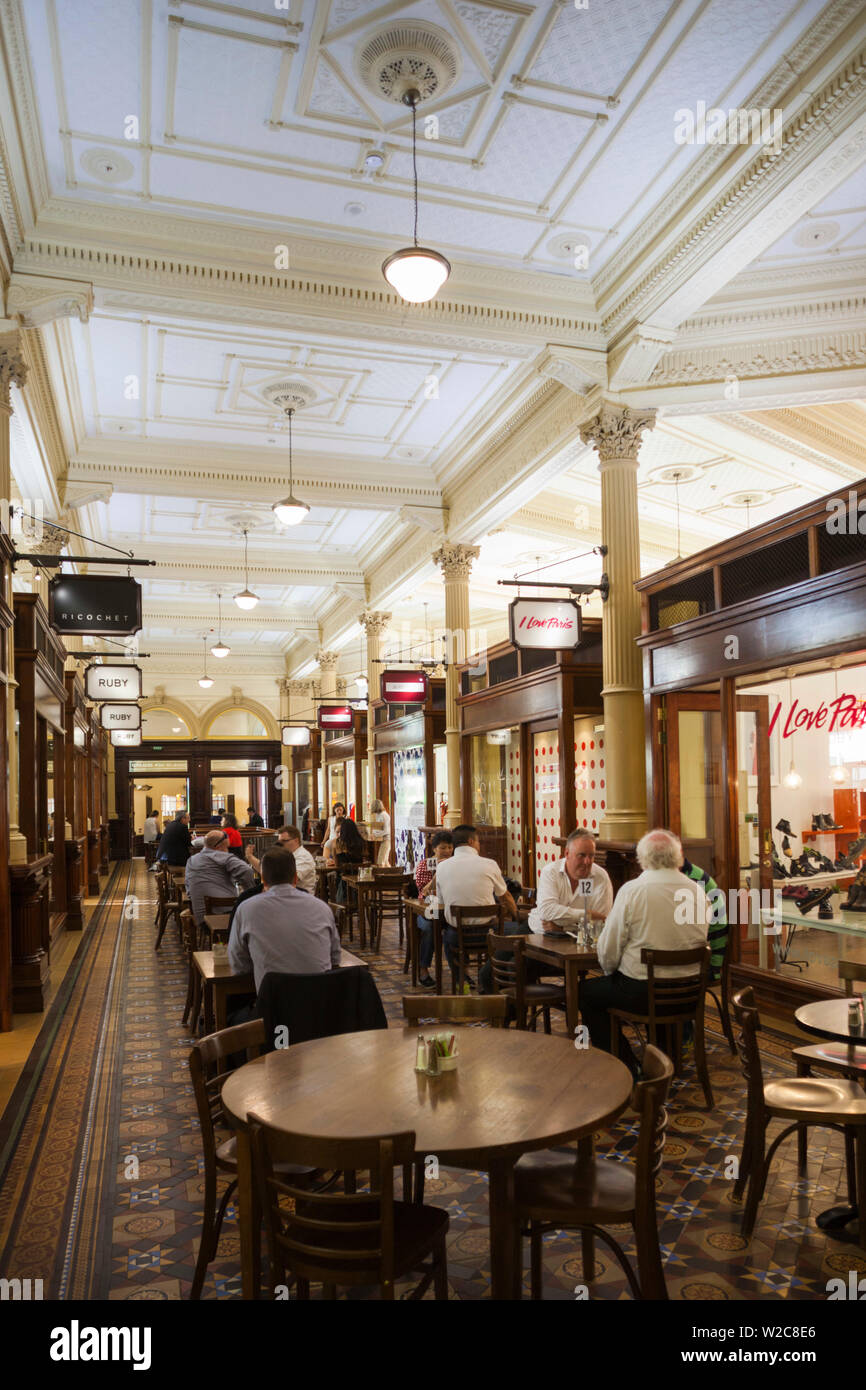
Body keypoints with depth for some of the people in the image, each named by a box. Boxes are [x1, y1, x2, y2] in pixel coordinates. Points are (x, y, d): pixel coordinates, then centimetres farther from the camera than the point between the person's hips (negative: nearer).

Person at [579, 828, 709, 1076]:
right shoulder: (698, 891, 0)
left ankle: (626, 1068, 15)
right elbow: (700, 940, 14)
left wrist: (610, 973, 12)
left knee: (586, 992, 16)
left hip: (642, 992, -6)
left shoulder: (631, 890, -15)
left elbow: (608, 952, -11)